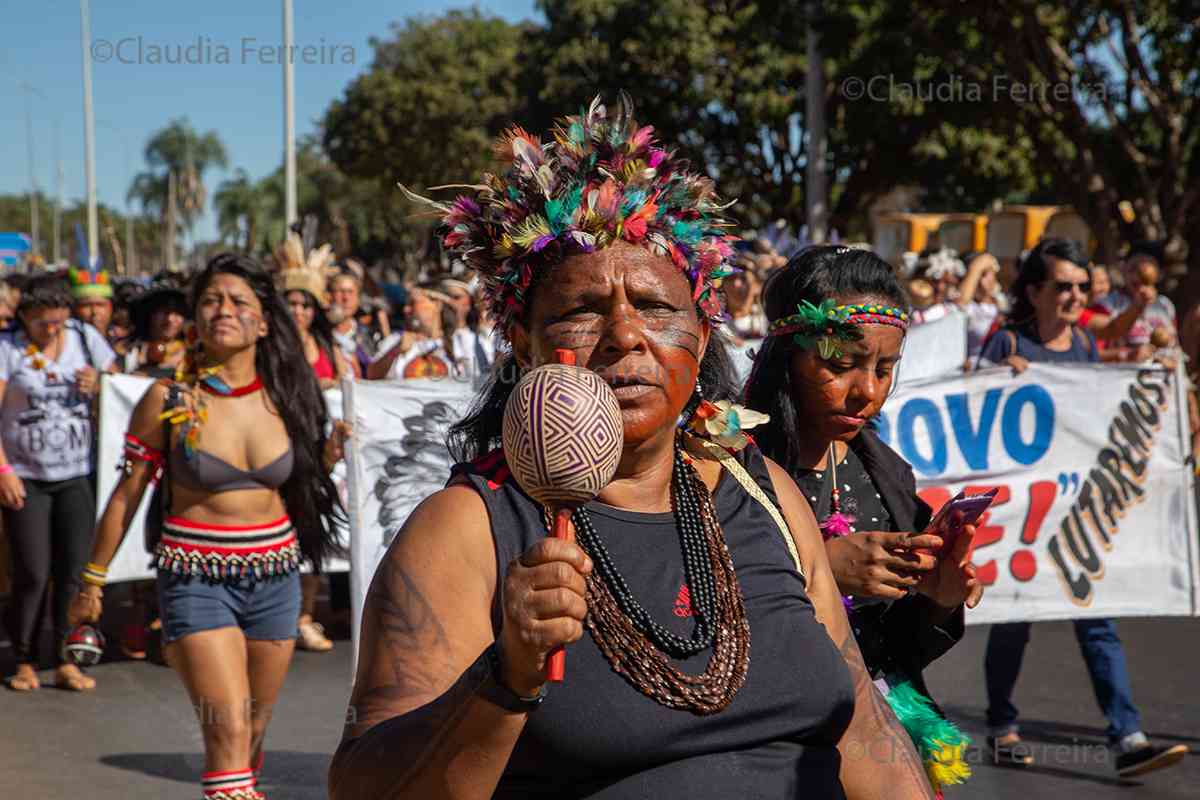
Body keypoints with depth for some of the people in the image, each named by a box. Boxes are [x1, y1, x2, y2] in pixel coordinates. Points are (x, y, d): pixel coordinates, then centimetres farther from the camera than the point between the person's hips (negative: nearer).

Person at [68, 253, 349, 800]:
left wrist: (330, 453, -6)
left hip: (274, 579, 4)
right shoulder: (169, 399, -7)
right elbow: (127, 494, 0)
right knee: (227, 729, -15)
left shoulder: (284, 396, 2)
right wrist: (93, 579, 5)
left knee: (255, 728, 15)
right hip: (196, 580, -4)